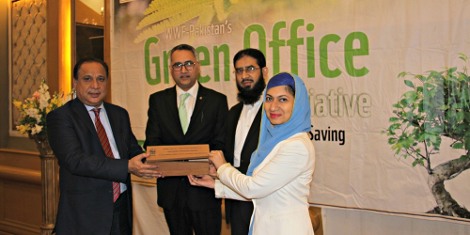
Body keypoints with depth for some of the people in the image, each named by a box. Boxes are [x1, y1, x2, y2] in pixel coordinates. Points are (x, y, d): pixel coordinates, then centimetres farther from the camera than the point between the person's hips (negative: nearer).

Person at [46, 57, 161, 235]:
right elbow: (75, 161, -19)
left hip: (122, 207, 5)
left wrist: (152, 163, -11)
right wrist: (127, 167, -26)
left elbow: (133, 150, 12)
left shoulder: (119, 114, 11)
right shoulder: (60, 117, -7)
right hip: (84, 213, -5)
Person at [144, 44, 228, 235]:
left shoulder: (217, 100, 0)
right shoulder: (157, 100, 7)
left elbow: (221, 144, -2)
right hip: (170, 189, 2)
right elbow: (152, 140, 3)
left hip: (204, 190, -2)